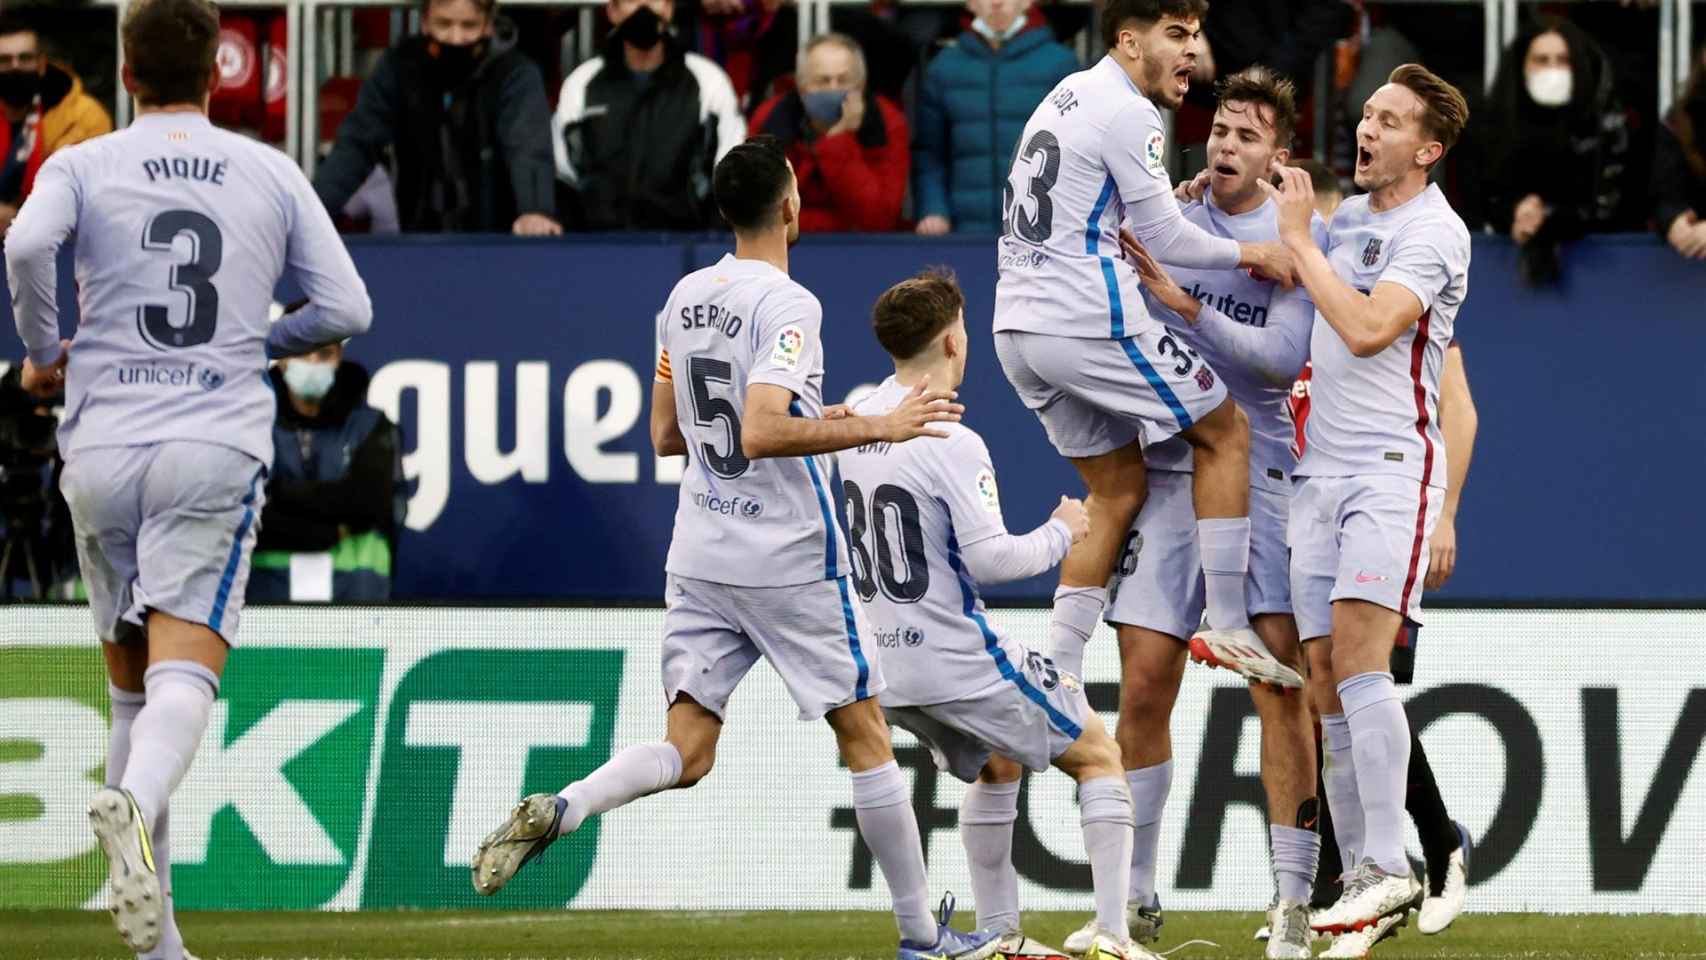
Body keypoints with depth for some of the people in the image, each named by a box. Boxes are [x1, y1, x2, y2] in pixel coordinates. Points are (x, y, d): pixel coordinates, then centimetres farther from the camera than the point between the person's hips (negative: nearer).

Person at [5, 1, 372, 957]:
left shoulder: (83, 166, 6)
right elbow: (348, 310, 6)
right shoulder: (273, 174, 9)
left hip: (102, 449, 1)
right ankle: (135, 803, -45)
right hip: (218, 447, -1)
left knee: (133, 685, 13)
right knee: (183, 674, -12)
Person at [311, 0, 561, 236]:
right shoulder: (399, 68, -3)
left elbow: (528, 148, -28)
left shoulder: (516, 75, -12)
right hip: (419, 242, 3)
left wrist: (536, 211, -48)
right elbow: (357, 144, -8)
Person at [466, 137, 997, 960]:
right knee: (864, 732, 7)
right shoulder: (787, 306, -16)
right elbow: (760, 435, -27)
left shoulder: (685, 298, 8)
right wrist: (877, 427, -22)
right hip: (789, 559, -6)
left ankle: (557, 810, -23)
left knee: (686, 751, 4)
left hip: (700, 552, 6)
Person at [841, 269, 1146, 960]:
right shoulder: (951, 443, -19)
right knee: (1099, 755, 7)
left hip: (887, 667, 8)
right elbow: (990, 559, -21)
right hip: (961, 663, -8)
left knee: (996, 766, 30)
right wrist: (1060, 534, -4)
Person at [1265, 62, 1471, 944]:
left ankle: (1389, 870, -20)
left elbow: (1366, 329, -19)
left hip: (1392, 466, -7)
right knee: (1327, 684, 1)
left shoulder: (1435, 233, -7)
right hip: (1320, 468, 7)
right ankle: (1356, 871, 4)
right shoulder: (1344, 217, 16)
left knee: (1357, 655, -19)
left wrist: (1298, 238, -9)